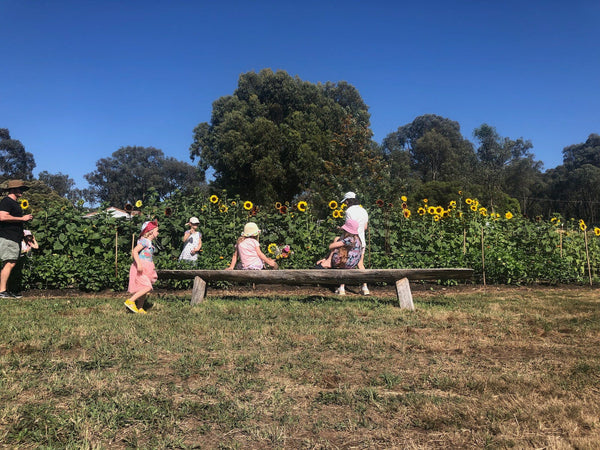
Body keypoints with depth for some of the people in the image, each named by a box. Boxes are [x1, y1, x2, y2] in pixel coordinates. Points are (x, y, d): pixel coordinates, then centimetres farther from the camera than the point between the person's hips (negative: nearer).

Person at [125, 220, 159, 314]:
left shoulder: (150, 243, 17)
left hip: (146, 269, 10)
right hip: (141, 268, -10)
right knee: (147, 287, -17)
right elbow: (135, 251, -21)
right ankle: (130, 301, -10)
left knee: (144, 289, 9)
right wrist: (139, 264, -31)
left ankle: (140, 308, 15)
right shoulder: (144, 241, -11)